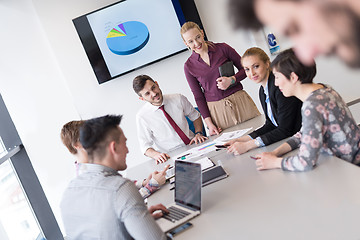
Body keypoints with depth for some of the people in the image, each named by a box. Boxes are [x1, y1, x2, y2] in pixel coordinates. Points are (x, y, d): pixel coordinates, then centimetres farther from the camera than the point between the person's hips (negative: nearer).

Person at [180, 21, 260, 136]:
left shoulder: (223, 48, -2)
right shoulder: (189, 66, 0)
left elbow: (244, 68, 6)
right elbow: (198, 97, 3)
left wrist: (231, 80, -14)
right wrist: (209, 123, -3)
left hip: (240, 101, 0)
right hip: (216, 111, 0)